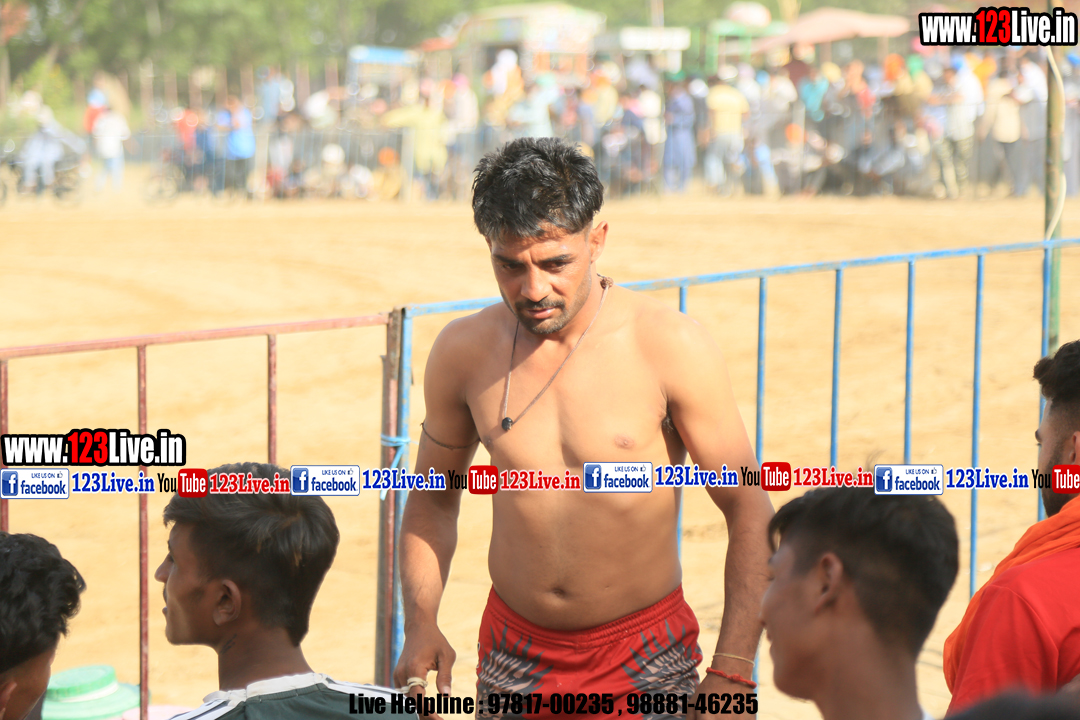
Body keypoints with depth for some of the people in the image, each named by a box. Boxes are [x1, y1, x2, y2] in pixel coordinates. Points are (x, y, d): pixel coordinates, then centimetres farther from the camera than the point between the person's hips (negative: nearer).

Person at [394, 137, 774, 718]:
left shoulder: (669, 346, -13)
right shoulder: (462, 353, -2)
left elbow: (750, 511, -10)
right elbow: (433, 498, 13)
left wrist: (732, 672, -17)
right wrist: (420, 624, -2)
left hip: (646, 657, -3)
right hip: (514, 658, 3)